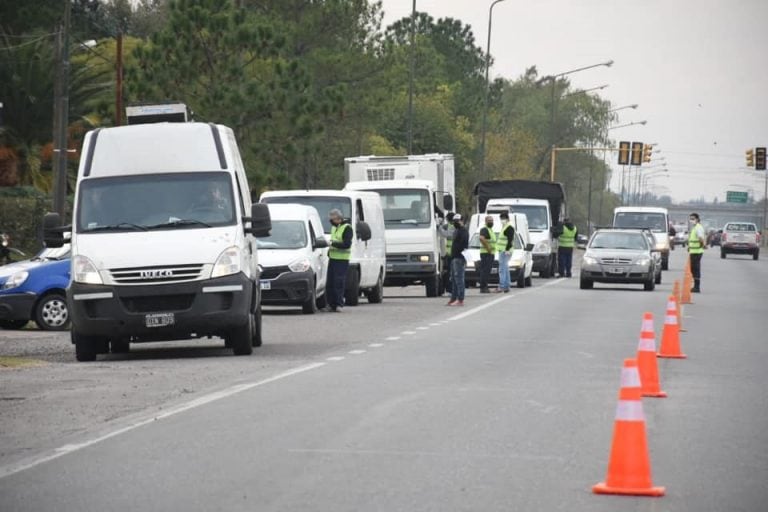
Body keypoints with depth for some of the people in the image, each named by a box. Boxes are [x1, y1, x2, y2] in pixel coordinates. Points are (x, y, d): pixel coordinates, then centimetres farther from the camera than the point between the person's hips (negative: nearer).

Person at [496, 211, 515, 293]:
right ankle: (506, 287, 14)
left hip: (505, 251, -11)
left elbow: (510, 240, -20)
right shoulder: (504, 228, 21)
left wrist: (507, 249, -26)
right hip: (502, 251, 11)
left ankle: (501, 287, -17)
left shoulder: (509, 228, -11)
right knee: (506, 270, 11)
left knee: (502, 269, -14)